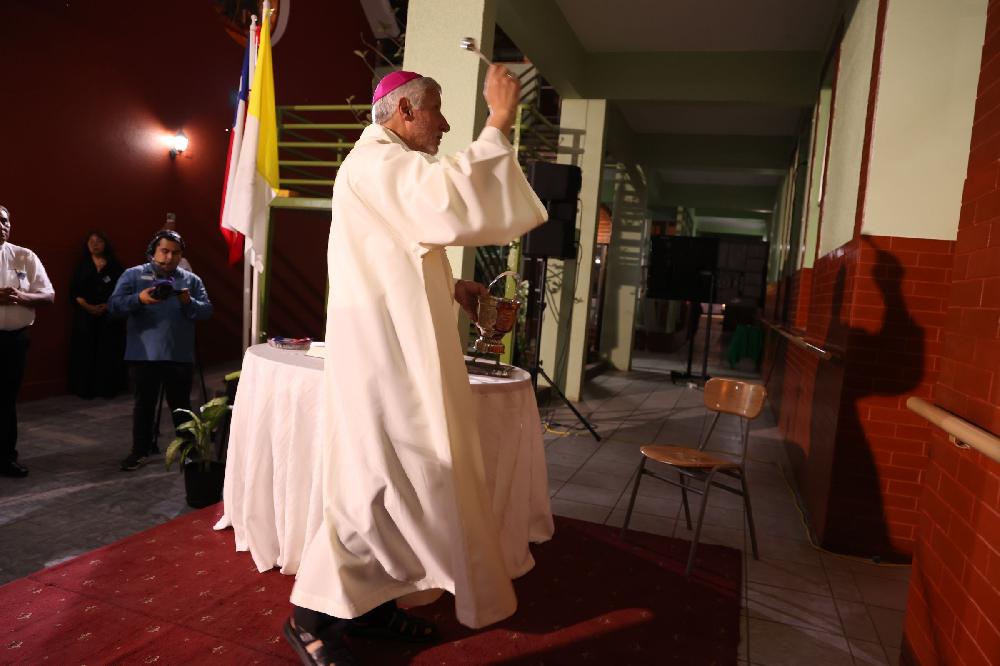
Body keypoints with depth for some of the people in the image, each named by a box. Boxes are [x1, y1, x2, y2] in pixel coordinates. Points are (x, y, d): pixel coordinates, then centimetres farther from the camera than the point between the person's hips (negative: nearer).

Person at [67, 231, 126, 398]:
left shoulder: (114, 266, 7)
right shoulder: (82, 266, 10)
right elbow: (74, 292, 4)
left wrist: (107, 306, -13)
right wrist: (88, 306, -11)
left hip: (109, 316, -1)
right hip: (85, 316, 1)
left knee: (108, 352, -3)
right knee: (85, 351, -2)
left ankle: (107, 388, 1)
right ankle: (85, 389, 3)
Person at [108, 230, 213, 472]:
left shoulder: (191, 280, 8)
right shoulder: (133, 275, 4)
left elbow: (207, 310, 0)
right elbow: (114, 305, -5)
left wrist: (189, 303, -20)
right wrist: (138, 299, -23)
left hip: (180, 355, 1)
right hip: (144, 354, -1)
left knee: (181, 405, 10)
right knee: (144, 404, 10)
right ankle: (140, 451, 22)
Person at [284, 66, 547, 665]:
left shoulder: (391, 166, 23)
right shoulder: (375, 160, -11)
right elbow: (454, 202, -30)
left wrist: (453, 288, 13)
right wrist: (499, 122, -21)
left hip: (400, 347, 11)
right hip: (380, 347, -11)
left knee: (405, 475, 13)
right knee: (380, 479, -5)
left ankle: (369, 602, 25)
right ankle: (313, 614, 11)